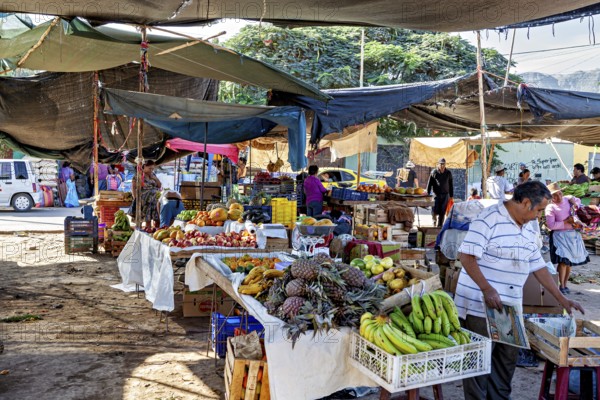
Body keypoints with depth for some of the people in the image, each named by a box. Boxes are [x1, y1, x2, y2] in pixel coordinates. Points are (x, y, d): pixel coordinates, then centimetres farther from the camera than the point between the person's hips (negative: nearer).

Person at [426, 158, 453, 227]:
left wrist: (451, 196, 10)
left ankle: (440, 225, 12)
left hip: (445, 195, 2)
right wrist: (428, 194, 0)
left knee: (442, 212, 1)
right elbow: (429, 184, 3)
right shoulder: (434, 172, 0)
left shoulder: (448, 173, 7)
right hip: (436, 194, -2)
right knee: (435, 211, -7)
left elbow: (451, 185, 13)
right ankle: (434, 219, 25)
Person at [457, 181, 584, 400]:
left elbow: (538, 265, 17)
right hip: (480, 305, -8)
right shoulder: (490, 218, -15)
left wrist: (561, 298, 14)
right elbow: (466, 255, -20)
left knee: (508, 357, 15)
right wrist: (486, 288, -27)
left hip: (511, 305, 8)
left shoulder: (530, 226, 12)